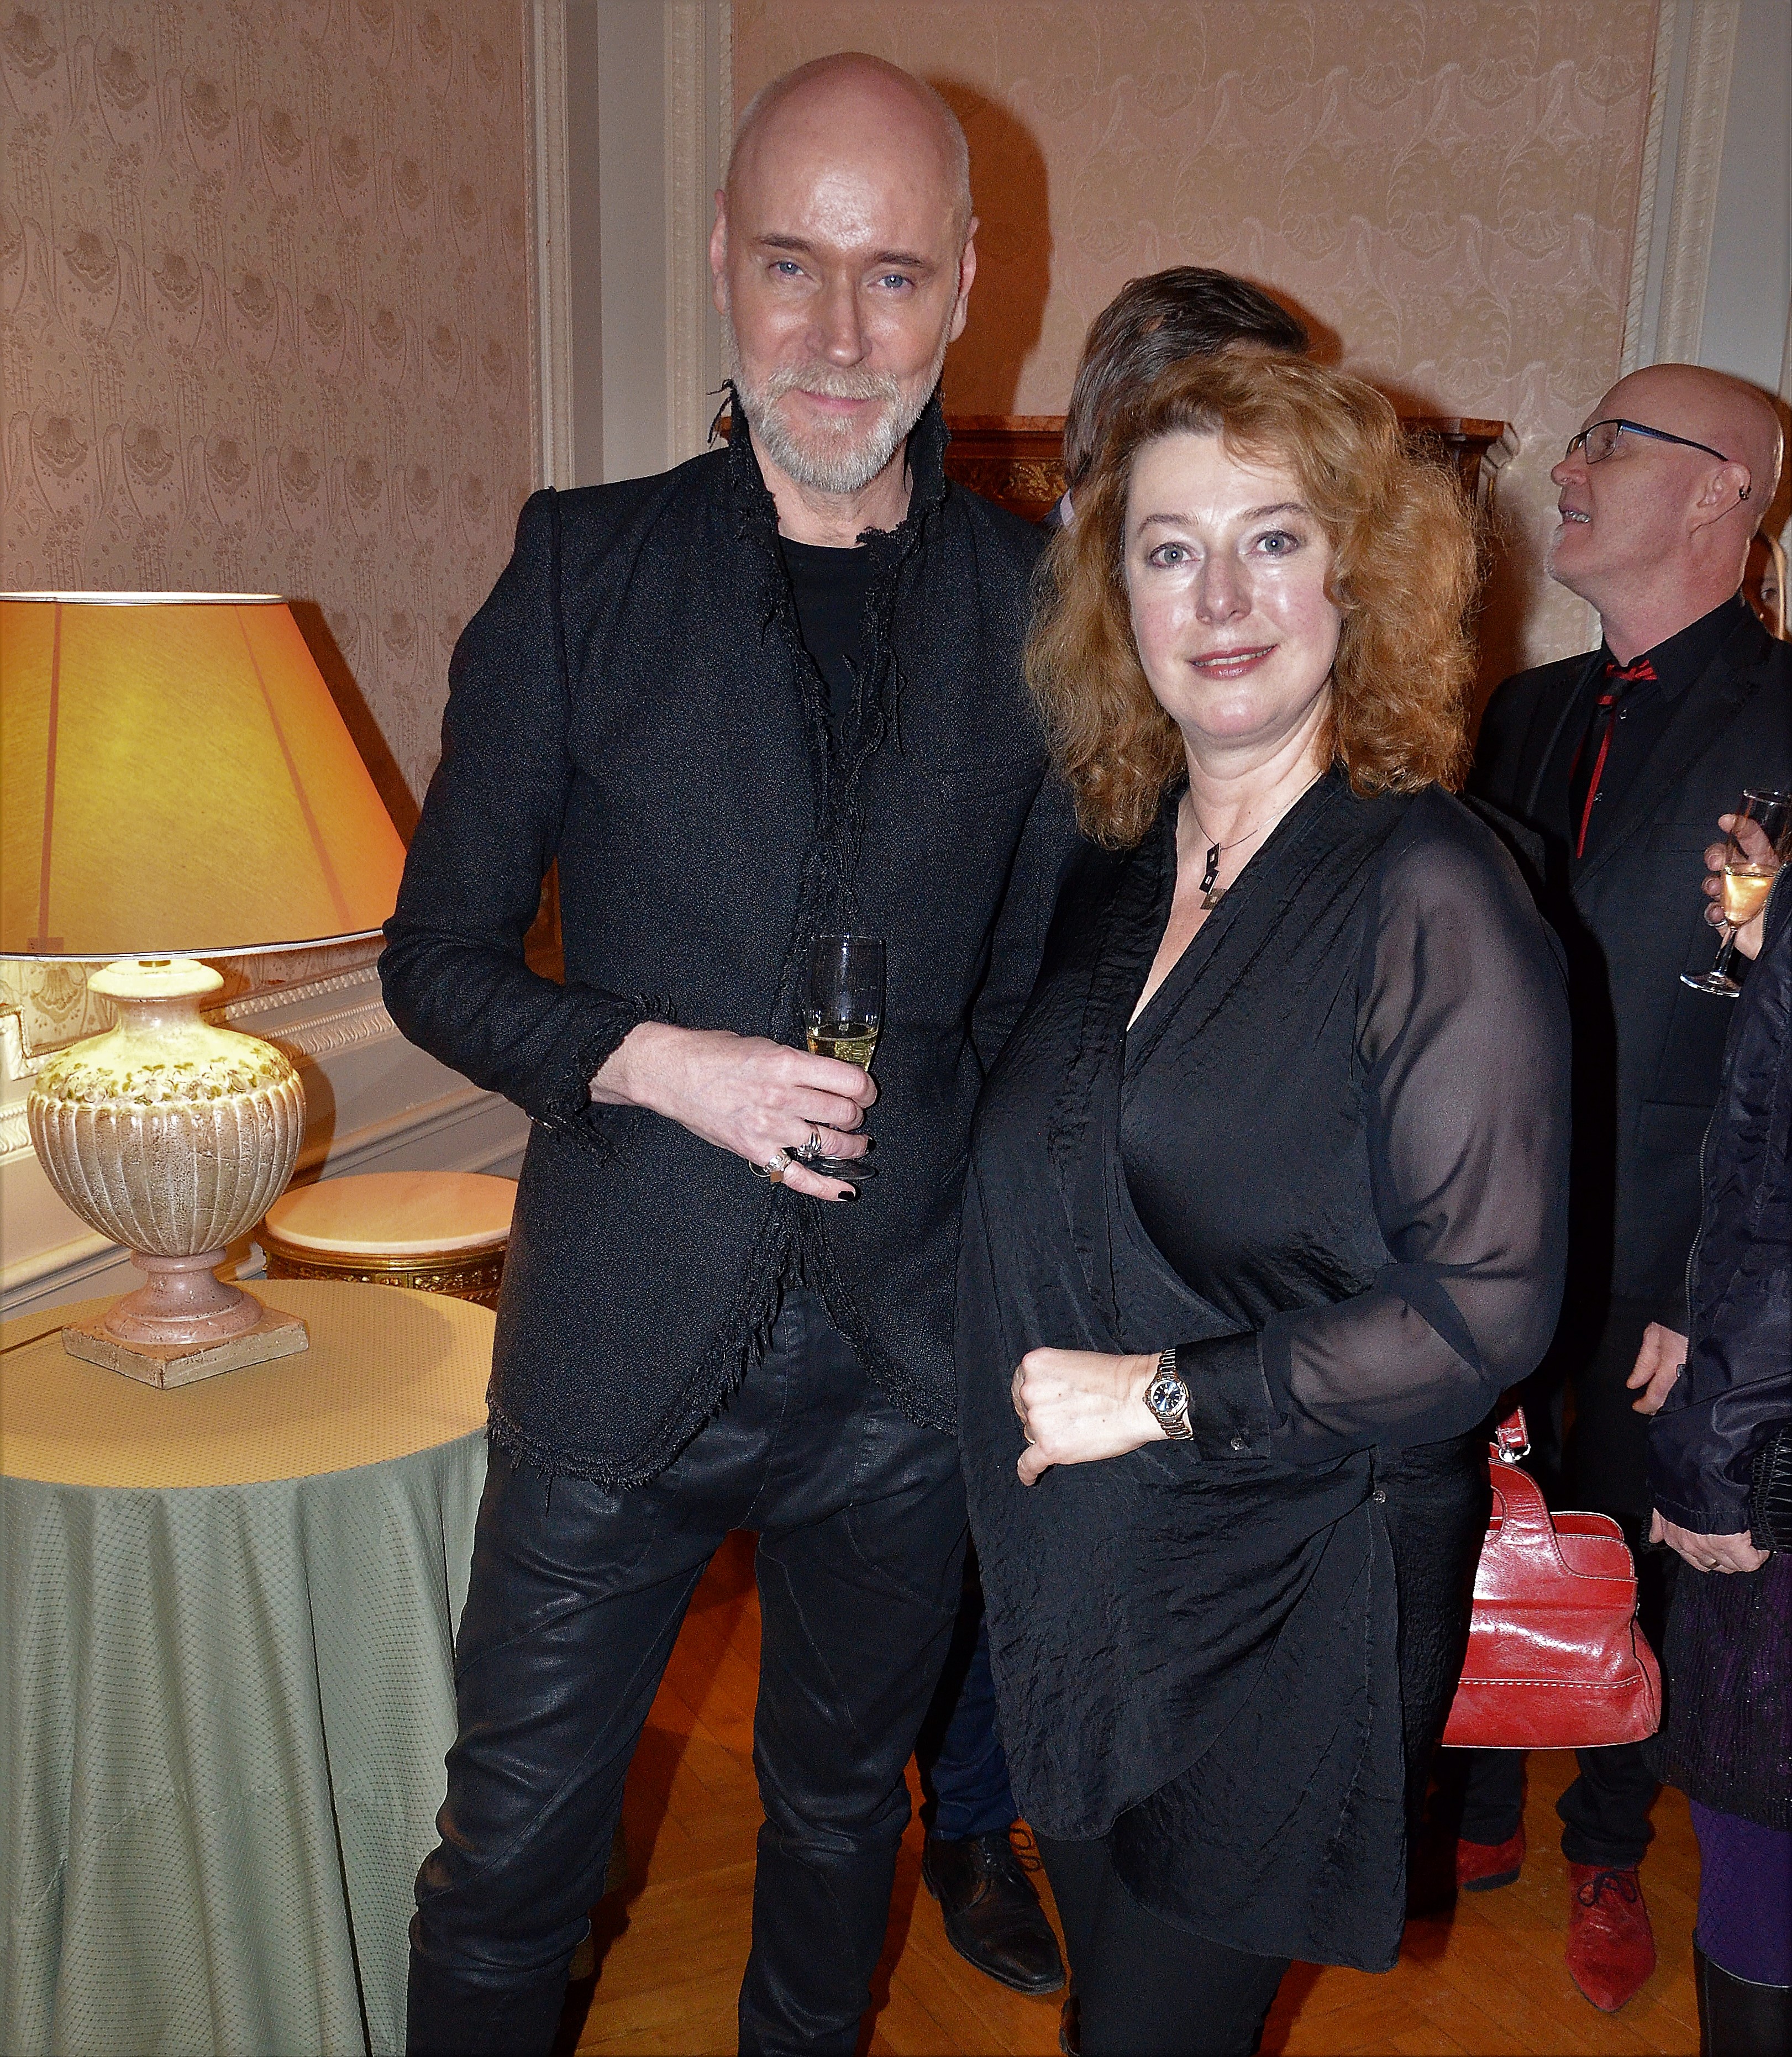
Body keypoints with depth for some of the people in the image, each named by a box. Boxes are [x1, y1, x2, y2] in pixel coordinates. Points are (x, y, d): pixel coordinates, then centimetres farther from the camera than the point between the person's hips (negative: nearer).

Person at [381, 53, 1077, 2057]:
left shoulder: (1036, 605, -1)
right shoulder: (583, 567, -3)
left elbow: (1051, 978, 4)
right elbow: (439, 956, 0)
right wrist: (657, 1063, -16)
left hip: (909, 1347, 2)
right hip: (622, 1341, -1)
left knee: (843, 1807, 24)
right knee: (511, 1851, 13)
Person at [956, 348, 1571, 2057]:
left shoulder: (1430, 898, -18)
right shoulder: (1116, 865, 2)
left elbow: (1485, 1307, -19)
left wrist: (1169, 1396, -19)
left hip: (1280, 1605, -6)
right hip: (1069, 1575, 6)